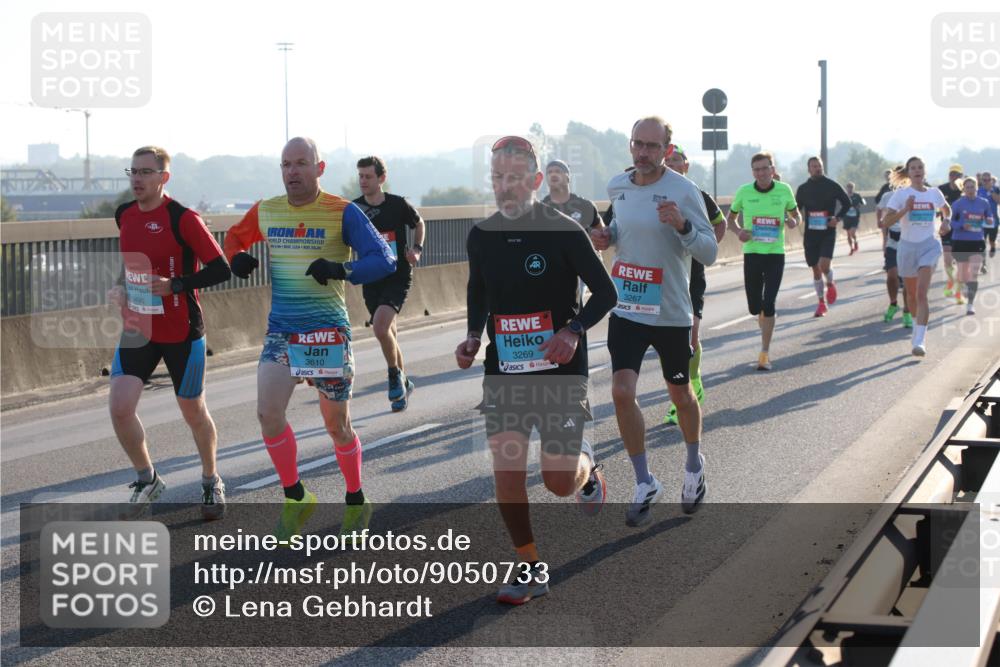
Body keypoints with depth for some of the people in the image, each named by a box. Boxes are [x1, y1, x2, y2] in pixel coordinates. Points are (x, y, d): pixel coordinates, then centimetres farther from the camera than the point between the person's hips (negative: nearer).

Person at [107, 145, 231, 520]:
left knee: (193, 411, 9)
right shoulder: (124, 215, 4)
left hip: (181, 333, -5)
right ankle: (147, 480, 12)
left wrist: (173, 285, -25)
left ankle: (211, 482, 33)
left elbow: (220, 270, -18)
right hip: (137, 330, 5)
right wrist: (121, 289, 6)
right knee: (119, 407, -11)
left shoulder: (182, 218, -15)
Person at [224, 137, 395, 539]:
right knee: (268, 413, -12)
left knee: (337, 424, 6)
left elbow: (383, 260, -13)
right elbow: (234, 236, 23)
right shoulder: (265, 212, 4)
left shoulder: (342, 213, -8)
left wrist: (342, 270, -31)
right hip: (280, 330, 3)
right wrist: (237, 257, -1)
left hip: (328, 332, -3)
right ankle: (295, 499, 8)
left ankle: (356, 502, 28)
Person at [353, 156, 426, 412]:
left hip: (398, 277, -3)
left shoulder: (398, 205, -6)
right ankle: (403, 384, 30)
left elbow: (419, 223, 13)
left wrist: (417, 249, -2)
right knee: (388, 333, 11)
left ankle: (396, 375, -1)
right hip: (371, 280, 4)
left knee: (380, 326, -23)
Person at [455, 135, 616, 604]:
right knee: (506, 468, -8)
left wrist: (574, 330, -21)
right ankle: (531, 570, 6)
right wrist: (473, 337, 2)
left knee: (559, 482, -1)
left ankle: (586, 466, 36)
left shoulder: (564, 231, -11)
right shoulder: (481, 235, 2)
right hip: (503, 368, 3)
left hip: (559, 369, -3)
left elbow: (604, 292, -5)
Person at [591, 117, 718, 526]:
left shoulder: (684, 191, -14)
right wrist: (608, 237, 0)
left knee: (680, 395, 14)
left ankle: (694, 466, 42)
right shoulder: (617, 187, 2)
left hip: (671, 313, -3)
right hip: (626, 309, 3)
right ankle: (645, 484, 6)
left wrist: (682, 225, -31)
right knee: (622, 393, -10)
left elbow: (710, 253, -13)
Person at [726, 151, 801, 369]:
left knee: (768, 304, -10)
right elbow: (730, 217, 12)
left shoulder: (784, 190, -3)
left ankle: (765, 353, -2)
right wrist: (739, 231, -9)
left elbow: (795, 214, 12)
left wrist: (793, 221, -12)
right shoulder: (744, 192, -2)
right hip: (752, 253, 2)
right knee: (754, 307, 8)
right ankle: (766, 320, 43)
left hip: (775, 253, -2)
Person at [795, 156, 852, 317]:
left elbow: (847, 203, 6)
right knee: (816, 269, 7)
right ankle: (821, 303, 20)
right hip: (810, 233, 3)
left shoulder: (832, 185, -1)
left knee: (824, 265, -20)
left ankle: (830, 284, 14)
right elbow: (795, 209, 13)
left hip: (828, 232, -3)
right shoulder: (803, 189, 5)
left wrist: (837, 218, -7)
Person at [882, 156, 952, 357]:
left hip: (929, 245, -1)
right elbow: (885, 222, -8)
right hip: (907, 246, 1)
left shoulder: (934, 193, 5)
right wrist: (905, 209, -19)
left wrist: (947, 221, 7)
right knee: (913, 295, 13)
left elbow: (946, 209, 27)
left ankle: (920, 340, -24)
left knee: (921, 293, -18)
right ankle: (920, 326, 43)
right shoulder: (901, 194, -2)